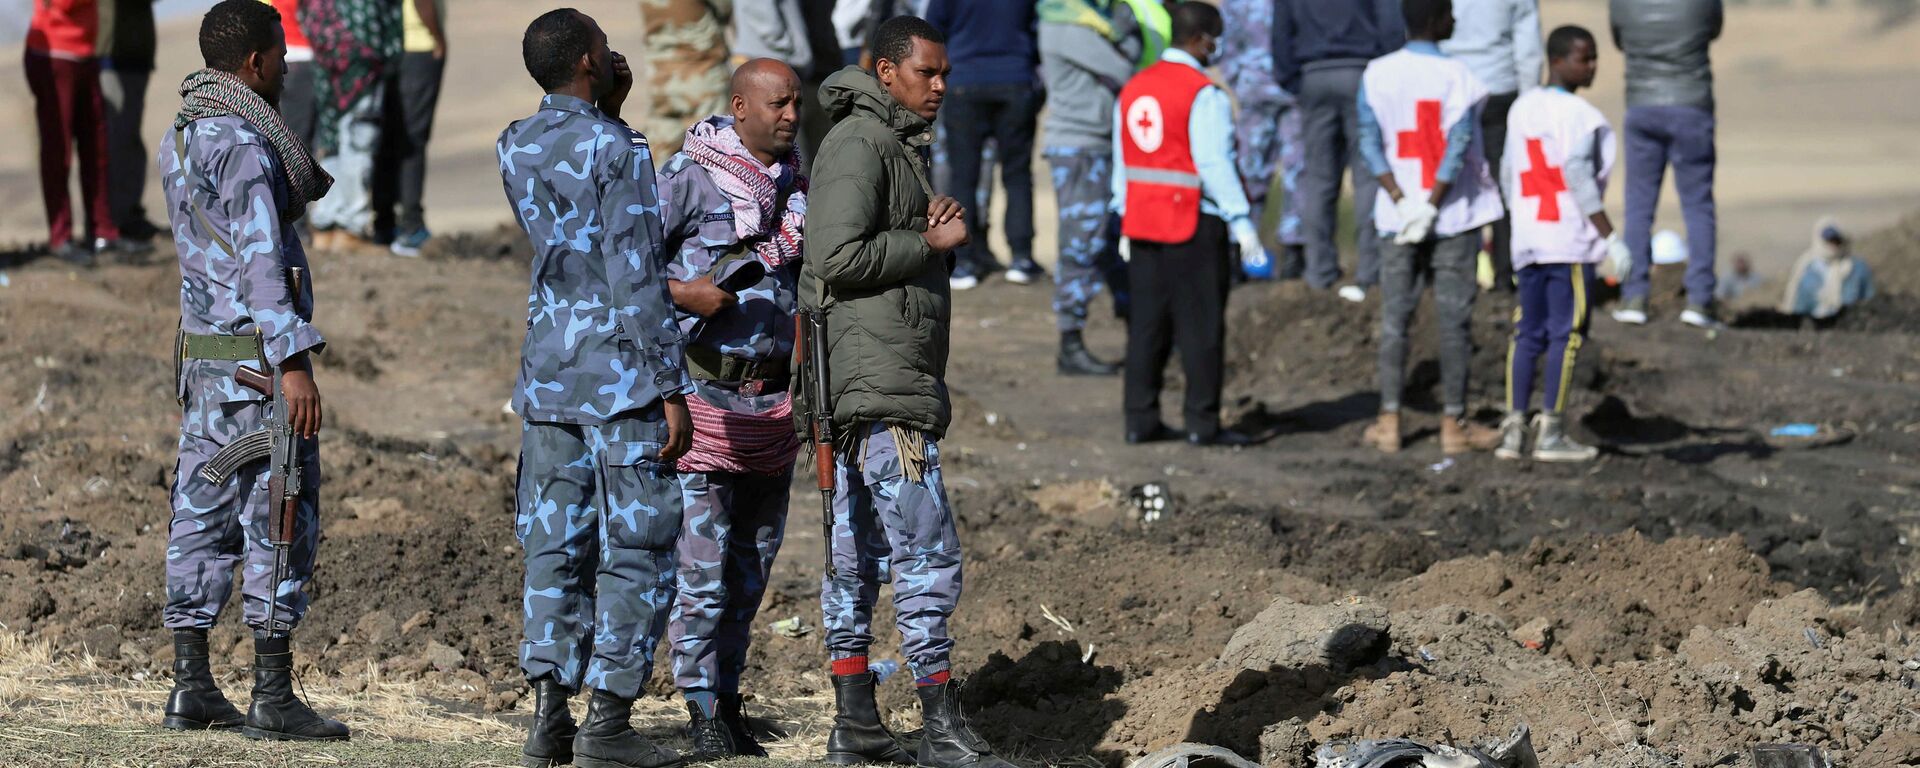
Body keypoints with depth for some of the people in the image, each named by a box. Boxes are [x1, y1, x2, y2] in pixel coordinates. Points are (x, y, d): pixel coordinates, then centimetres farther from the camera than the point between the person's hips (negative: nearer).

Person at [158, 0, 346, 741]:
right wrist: (294, 361, -24)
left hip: (204, 359, 9)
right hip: (258, 360, -9)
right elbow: (259, 259, -22)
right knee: (282, 521, -5)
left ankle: (192, 686, 9)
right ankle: (273, 697, -5)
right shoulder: (243, 143, -16)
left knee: (203, 516, 9)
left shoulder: (179, 139, 13)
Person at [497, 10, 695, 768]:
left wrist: (608, 110, 18)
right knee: (637, 547, -1)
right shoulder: (616, 150, -12)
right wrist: (673, 387, -13)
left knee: (557, 546, 8)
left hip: (548, 372, 6)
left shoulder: (516, 149, 8)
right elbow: (636, 278, -16)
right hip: (622, 373, -6)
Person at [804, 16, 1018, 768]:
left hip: (863, 391, 11)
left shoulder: (899, 145, 20)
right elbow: (841, 256, -21)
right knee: (927, 550, -12)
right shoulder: (858, 145, -12)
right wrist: (929, 242, -11)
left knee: (856, 555, 10)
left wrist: (934, 232, 6)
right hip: (882, 388, -11)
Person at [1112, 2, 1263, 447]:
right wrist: (1242, 223, -14)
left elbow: (1122, 164, 14)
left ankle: (1140, 420, 12)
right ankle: (1202, 423, -1)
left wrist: (1126, 220, 19)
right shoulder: (1204, 95, -13)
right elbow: (1214, 164, -18)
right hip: (1194, 226, -7)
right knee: (1202, 327, -1)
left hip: (1142, 223, 7)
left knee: (1147, 325, 11)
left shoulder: (1134, 89, 11)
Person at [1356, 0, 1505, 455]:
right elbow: (1458, 145, -16)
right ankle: (1454, 424, 7)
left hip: (1397, 216, 3)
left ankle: (1389, 421, 9)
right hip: (1455, 215, -3)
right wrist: (1432, 205, -13)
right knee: (1455, 319, 4)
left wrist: (1400, 200, -8)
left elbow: (1370, 143, -5)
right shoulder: (1457, 77, -11)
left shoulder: (1377, 74, -1)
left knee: (1395, 317, 10)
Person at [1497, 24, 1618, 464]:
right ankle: (1550, 431, -4)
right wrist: (1610, 236, -13)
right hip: (1570, 239, -7)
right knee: (1566, 333, -3)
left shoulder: (1522, 108, 13)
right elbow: (1580, 178, -15)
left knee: (1528, 333, 10)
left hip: (1527, 239, 7)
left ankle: (1514, 426, 7)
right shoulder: (1577, 115, -10)